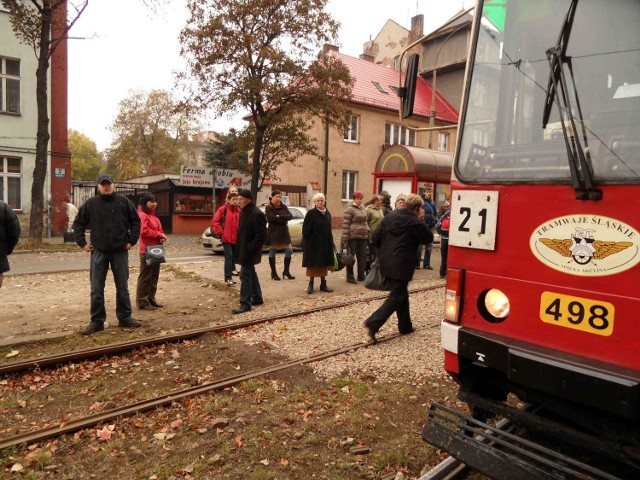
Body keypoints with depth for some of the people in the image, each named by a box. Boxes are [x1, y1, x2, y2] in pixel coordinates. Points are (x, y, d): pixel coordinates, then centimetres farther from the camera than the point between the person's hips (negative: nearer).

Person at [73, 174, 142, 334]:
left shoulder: (123, 202, 1)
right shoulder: (90, 204, 1)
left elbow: (135, 221, 5)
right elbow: (78, 223, 9)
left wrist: (132, 241, -1)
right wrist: (82, 243, 2)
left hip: (120, 251, 0)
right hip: (98, 251, 0)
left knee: (122, 287, 9)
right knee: (96, 289, 4)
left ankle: (125, 318, 20)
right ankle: (96, 321, 13)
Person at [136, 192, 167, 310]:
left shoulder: (153, 216, 20)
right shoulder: (142, 215, -11)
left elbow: (158, 230, 22)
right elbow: (144, 231, -24)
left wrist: (162, 237, 0)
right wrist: (159, 235, -15)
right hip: (147, 251, -10)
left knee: (154, 277, 14)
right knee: (145, 277, -5)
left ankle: (151, 299, 21)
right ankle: (142, 302, 0)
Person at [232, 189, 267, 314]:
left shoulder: (257, 214, -19)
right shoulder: (244, 212, 11)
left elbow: (262, 236, -22)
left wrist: (249, 249, -22)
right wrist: (239, 248, 12)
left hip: (248, 252, -10)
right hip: (244, 250, 10)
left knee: (245, 276, -6)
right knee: (251, 274, 18)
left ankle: (245, 304, 2)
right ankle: (257, 298, 31)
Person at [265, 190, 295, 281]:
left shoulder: (283, 206, 10)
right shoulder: (269, 208, -5)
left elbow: (290, 216, -4)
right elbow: (272, 218, -20)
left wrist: (279, 216, -17)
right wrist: (284, 218, -12)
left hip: (284, 232, 5)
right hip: (273, 233, -5)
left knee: (289, 251, 2)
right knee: (272, 252, 2)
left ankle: (286, 271, 15)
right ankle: (273, 273, 13)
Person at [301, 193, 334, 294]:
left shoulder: (327, 213, 10)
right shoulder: (311, 213, -8)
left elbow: (329, 229, 14)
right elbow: (306, 229, -9)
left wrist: (331, 243, 10)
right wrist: (306, 242, -15)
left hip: (325, 244, 5)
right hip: (313, 244, -5)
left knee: (324, 264, 11)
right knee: (313, 265, 3)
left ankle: (323, 284, 20)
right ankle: (311, 284, 14)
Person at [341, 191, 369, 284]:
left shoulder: (363, 208, 14)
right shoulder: (349, 209, -8)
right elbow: (345, 224, -13)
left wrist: (367, 231, 13)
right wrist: (345, 238, -18)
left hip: (363, 236, 7)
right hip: (353, 237, -7)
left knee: (362, 257, 9)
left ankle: (361, 275, 20)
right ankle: (350, 277, 10)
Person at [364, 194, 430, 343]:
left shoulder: (390, 216, 5)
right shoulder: (416, 223, -12)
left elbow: (375, 237, 4)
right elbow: (428, 238, 5)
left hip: (386, 263, 7)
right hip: (401, 266, -7)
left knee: (401, 293, 20)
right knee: (396, 297, 0)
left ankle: (405, 326, 30)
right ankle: (373, 323, -13)